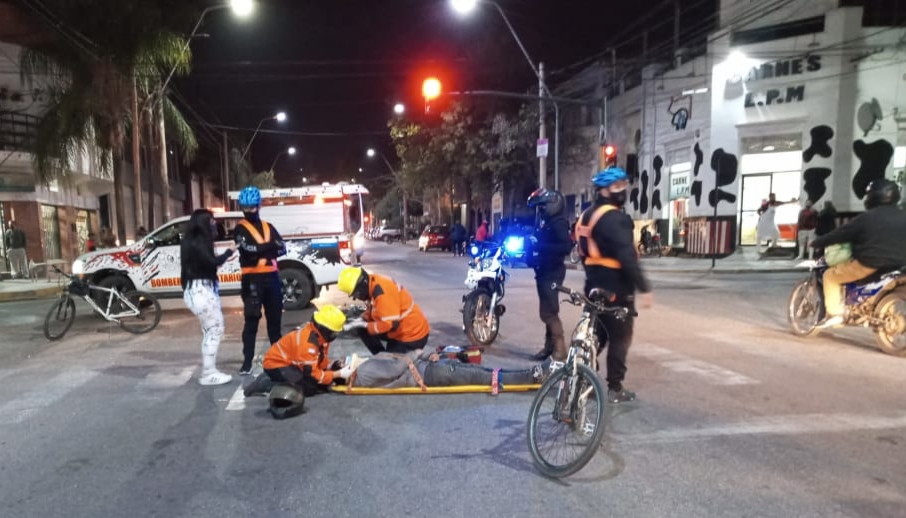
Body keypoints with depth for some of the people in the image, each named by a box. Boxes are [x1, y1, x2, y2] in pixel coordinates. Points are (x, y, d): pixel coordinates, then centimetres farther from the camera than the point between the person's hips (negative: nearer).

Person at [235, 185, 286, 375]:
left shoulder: (268, 227, 14)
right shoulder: (240, 229, 0)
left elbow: (282, 249, 2)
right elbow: (247, 249, -19)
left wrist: (260, 251, -11)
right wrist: (269, 246, -10)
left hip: (272, 276, 5)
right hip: (252, 279, -4)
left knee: (275, 318, 12)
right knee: (251, 321, -4)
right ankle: (247, 361, 0)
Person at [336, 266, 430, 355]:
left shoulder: (381, 291, -29)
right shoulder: (373, 285, -2)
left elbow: (391, 325, -31)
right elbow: (372, 312, 14)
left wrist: (364, 325, -20)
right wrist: (359, 321, -4)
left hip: (412, 336, -10)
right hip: (399, 332, 10)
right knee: (363, 331, 8)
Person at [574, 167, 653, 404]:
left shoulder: (587, 215, 13)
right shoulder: (615, 218, -18)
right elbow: (627, 257, -25)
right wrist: (644, 288, -23)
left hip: (594, 285, 9)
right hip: (616, 287, -9)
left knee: (595, 333, 17)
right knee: (620, 337, 2)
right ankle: (615, 389, 8)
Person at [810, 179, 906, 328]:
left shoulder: (866, 218, -10)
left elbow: (839, 234, -5)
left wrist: (816, 243, 7)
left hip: (868, 265, -7)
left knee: (831, 275, 7)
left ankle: (834, 313, -3)